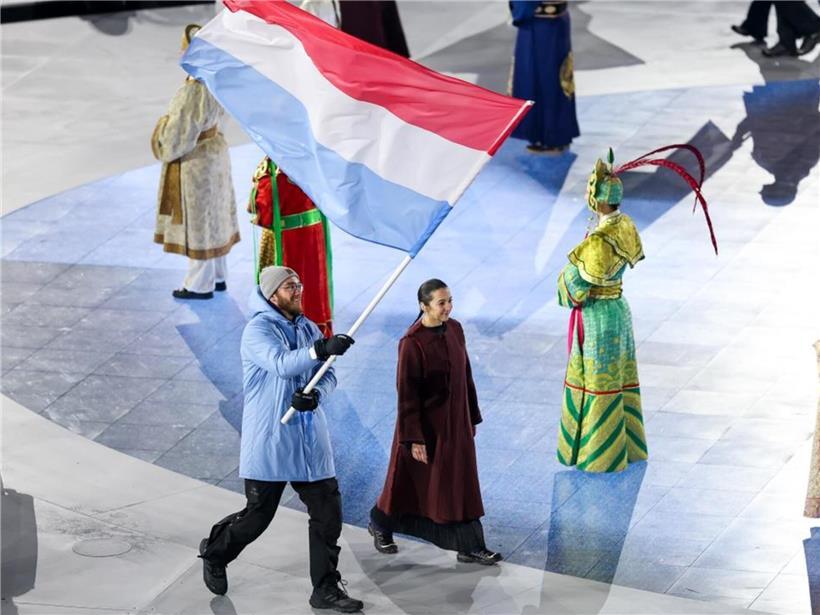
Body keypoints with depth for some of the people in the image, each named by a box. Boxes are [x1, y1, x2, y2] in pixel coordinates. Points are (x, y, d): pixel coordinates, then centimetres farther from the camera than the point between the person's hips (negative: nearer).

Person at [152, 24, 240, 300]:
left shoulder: (194, 89, -28)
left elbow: (182, 131, -22)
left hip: (195, 160, -9)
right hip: (215, 150, 9)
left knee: (197, 219, 4)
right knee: (213, 216, 19)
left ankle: (200, 285, 15)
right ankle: (218, 277, 30)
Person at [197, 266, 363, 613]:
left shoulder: (309, 329, 10)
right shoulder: (258, 330, -12)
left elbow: (328, 375, 7)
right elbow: (281, 363, -30)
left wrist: (316, 395, -16)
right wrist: (321, 350, -45)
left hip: (310, 440, 6)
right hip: (269, 441, -6)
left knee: (328, 512, 1)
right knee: (257, 515, 3)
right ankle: (215, 554, 32)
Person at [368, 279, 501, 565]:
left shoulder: (455, 330, -1)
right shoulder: (412, 343, -21)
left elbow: (465, 376, 8)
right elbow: (407, 394, -18)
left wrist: (472, 418, 12)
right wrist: (414, 439, -18)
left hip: (455, 423, 6)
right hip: (425, 424, -6)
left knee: (460, 484, 7)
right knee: (413, 481, 12)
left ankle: (470, 547, 12)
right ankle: (380, 525, 37)